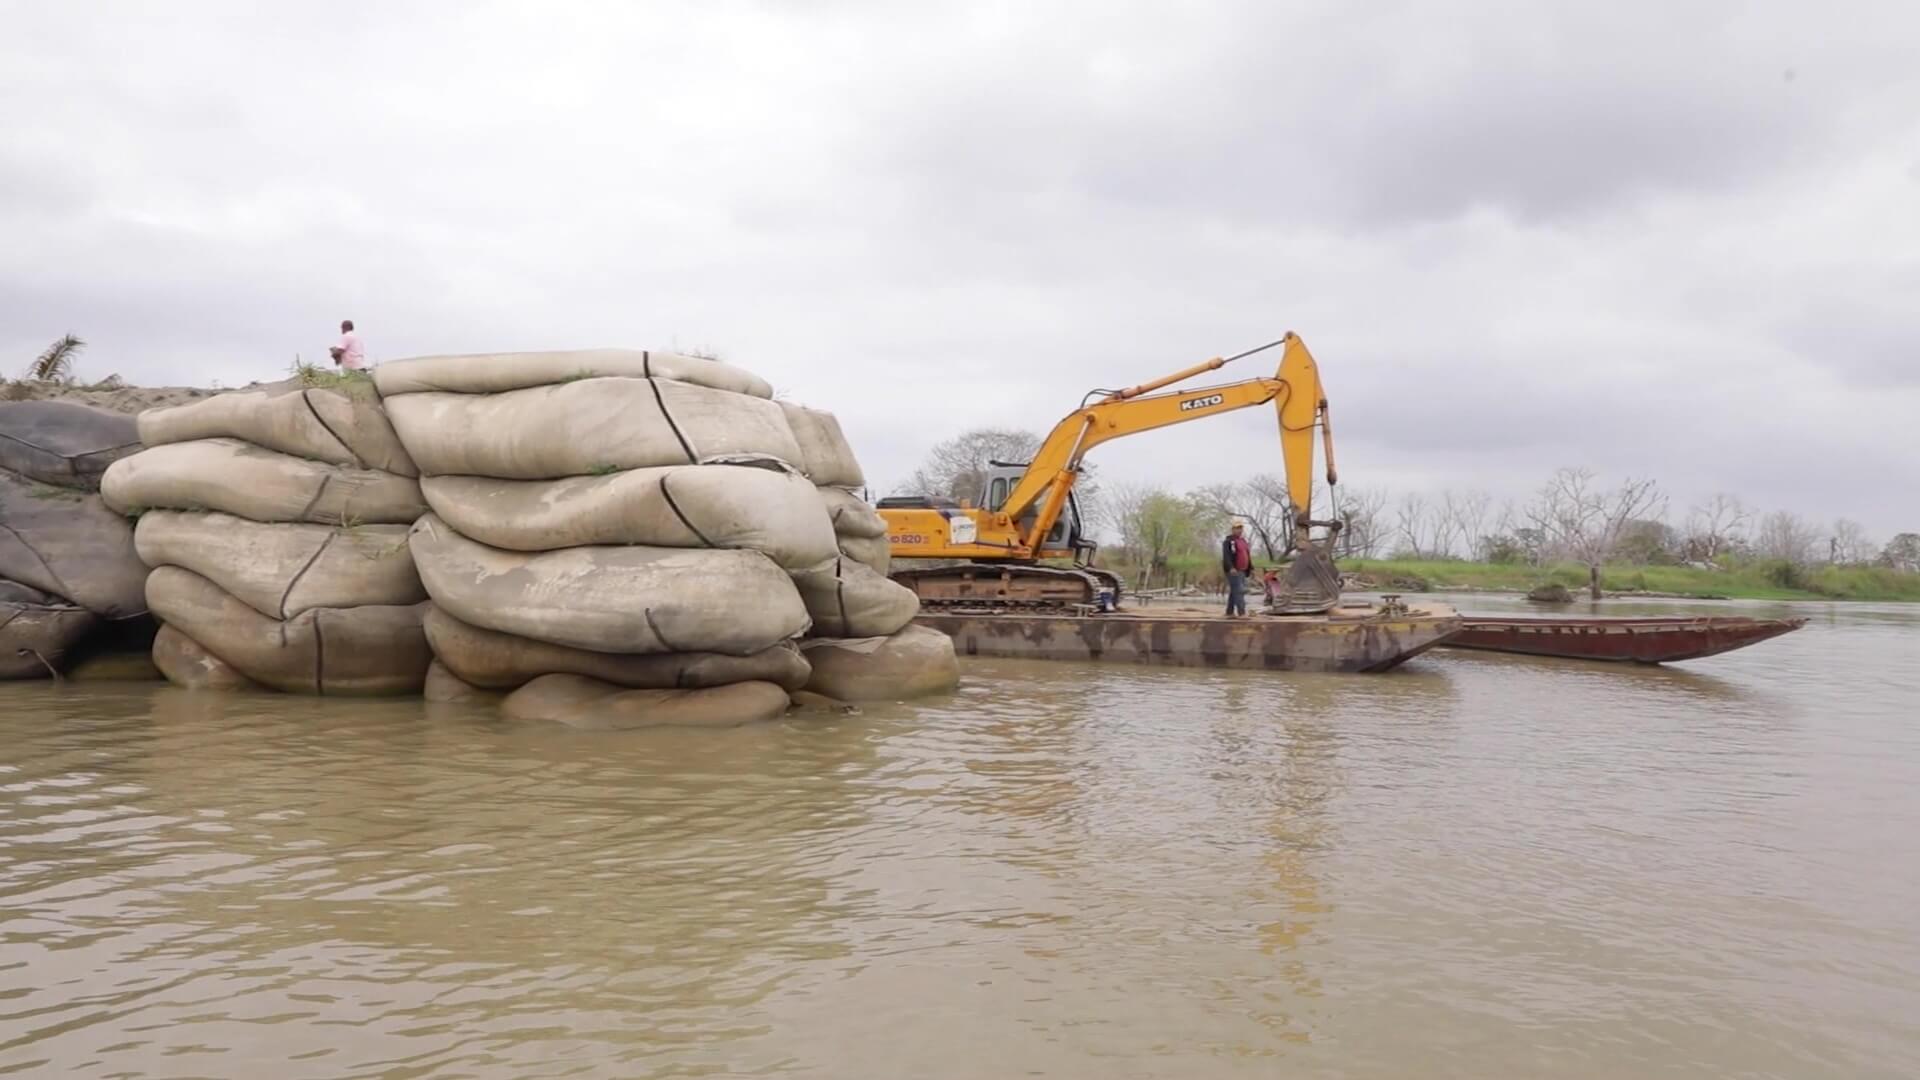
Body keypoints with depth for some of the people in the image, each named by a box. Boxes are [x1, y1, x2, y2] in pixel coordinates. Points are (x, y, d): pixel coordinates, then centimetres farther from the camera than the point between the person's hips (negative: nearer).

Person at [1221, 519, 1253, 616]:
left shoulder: (1243, 541, 20)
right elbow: (1226, 556, -18)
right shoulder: (1228, 541, -8)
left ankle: (1229, 612, 18)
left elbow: (1248, 556, 24)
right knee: (1239, 591, -15)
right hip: (1233, 571, -9)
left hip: (1242, 571, 9)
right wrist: (1230, 568, -30)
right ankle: (1242, 612, -20)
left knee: (1234, 592, 12)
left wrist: (1251, 568, 17)